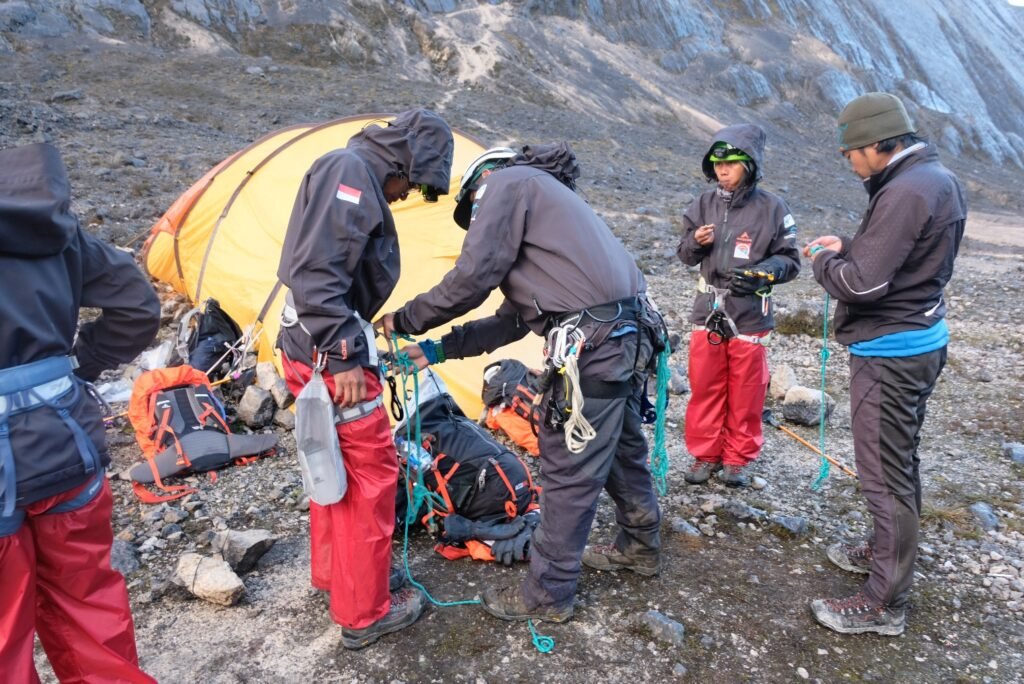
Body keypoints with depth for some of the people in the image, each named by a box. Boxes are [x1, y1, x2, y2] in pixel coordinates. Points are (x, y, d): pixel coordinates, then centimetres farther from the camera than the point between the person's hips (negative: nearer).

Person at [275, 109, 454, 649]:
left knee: (335, 464, 21)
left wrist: (362, 332, 19)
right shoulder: (352, 171, -15)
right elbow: (317, 272, -25)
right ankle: (365, 612, 13)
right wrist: (343, 357, -25)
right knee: (371, 471, 0)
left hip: (308, 349, 10)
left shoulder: (352, 173, 17)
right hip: (330, 353, -10)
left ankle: (334, 575, 38)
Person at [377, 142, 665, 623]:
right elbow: (514, 319, 23)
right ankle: (639, 548, 45)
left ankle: (546, 594, 16)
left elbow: (474, 276, -12)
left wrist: (406, 321, 1)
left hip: (593, 344, -10)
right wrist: (440, 350, 22)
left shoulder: (507, 182, 1)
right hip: (629, 334, 10)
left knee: (568, 471, 1)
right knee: (621, 449, 25)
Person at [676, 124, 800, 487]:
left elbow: (790, 260, -2)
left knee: (745, 393, 7)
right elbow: (685, 254, 10)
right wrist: (695, 242, -12)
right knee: (705, 389, 10)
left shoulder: (771, 208, -7)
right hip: (708, 312, 3)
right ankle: (705, 454, 24)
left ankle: (737, 459, 23)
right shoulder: (704, 204, 3)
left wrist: (760, 274, -21)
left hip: (750, 317, -3)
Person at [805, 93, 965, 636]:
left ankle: (883, 602, 11)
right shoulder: (938, 178, 9)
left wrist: (824, 260, -6)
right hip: (923, 340, 10)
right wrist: (847, 248, 4)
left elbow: (861, 284, -25)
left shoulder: (904, 193, -23)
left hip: (890, 352, -10)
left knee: (884, 472, -1)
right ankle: (887, 551, 41)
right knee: (900, 461, 22)